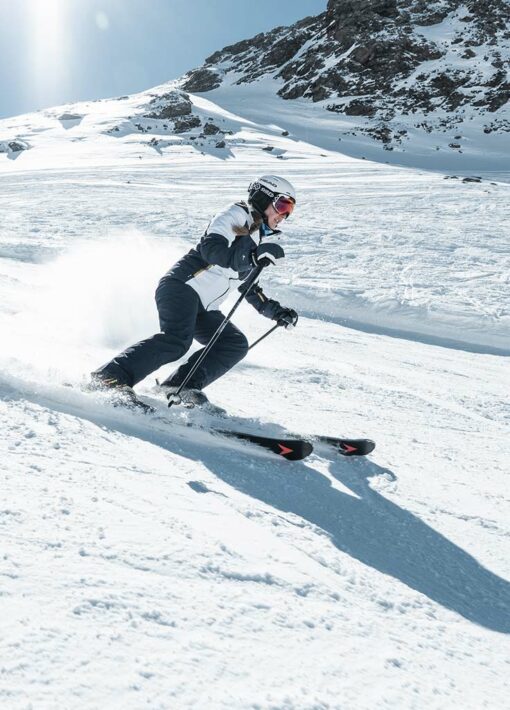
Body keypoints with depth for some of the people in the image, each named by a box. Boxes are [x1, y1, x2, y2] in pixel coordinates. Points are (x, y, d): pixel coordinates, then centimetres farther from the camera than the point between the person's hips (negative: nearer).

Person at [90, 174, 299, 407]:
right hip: (182, 285, -9)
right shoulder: (236, 215, 0)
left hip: (202, 309, 9)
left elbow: (249, 289, 31)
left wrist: (276, 311, 21)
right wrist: (252, 257, -25)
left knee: (236, 344, -7)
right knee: (177, 340, -30)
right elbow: (210, 248, -18)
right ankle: (110, 377, -28)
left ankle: (181, 387, -14)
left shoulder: (260, 240, 25)